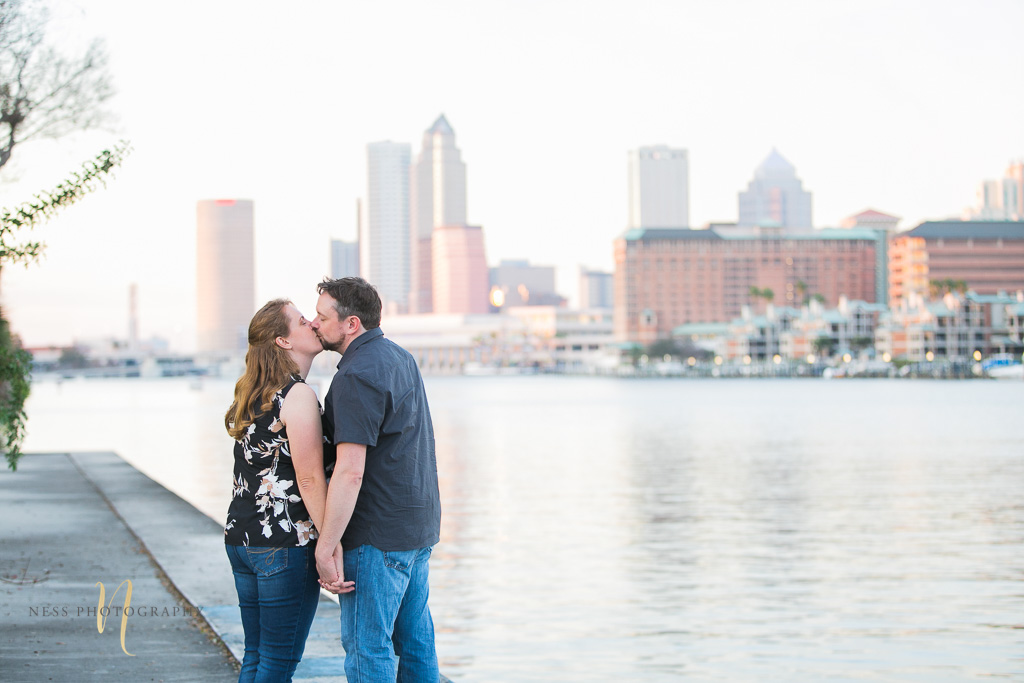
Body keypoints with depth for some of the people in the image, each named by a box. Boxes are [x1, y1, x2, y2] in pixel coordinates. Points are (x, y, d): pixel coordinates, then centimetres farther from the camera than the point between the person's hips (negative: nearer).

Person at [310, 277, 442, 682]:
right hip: (419, 526, 10)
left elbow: (350, 472, -24)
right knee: (414, 637, 15)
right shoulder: (399, 357, 12)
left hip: (377, 535, -10)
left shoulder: (356, 377, -19)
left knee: (367, 646, -4)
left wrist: (327, 547, -22)